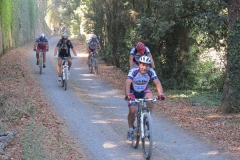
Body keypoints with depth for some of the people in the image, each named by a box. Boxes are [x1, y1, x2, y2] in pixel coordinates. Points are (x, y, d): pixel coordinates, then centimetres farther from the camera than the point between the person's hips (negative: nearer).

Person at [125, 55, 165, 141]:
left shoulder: (151, 72, -21)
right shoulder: (133, 71, -29)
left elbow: (157, 83, -28)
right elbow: (128, 83, -40)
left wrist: (161, 93, -46)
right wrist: (127, 94, -57)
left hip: (144, 91, 2)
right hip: (133, 92, -2)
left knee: (150, 98, -30)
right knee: (132, 111, -19)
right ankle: (130, 129, 6)